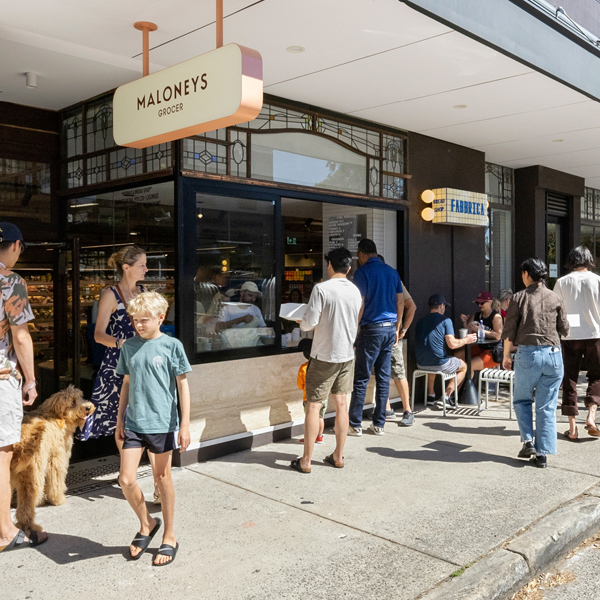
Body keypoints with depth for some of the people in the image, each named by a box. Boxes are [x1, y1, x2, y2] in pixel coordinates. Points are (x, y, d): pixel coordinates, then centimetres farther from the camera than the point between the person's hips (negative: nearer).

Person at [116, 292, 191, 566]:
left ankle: (169, 538, 26)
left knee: (162, 478, 8)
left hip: (162, 423, -3)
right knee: (126, 480, -2)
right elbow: (126, 384, 13)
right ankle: (146, 524, 27)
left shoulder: (172, 345, -6)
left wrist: (185, 424, -6)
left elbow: (182, 386, -3)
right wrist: (120, 420, 12)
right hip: (133, 423, 3)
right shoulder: (129, 346, 5)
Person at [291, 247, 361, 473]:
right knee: (341, 404, 12)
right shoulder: (355, 290, 5)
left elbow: (309, 323, -18)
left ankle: (306, 461, 6)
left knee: (313, 406, 1)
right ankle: (338, 456, 20)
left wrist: (302, 323, 5)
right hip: (347, 354, 6)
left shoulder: (321, 288, -14)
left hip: (324, 356, -6)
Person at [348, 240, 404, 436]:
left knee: (361, 379, 0)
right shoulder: (392, 272, 11)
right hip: (390, 328, 6)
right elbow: (400, 303, 13)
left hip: (371, 329, -6)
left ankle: (355, 425, 5)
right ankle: (379, 424, 13)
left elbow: (360, 304, -13)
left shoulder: (362, 272, -8)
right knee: (384, 378, 9)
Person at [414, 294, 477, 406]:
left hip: (421, 365, 6)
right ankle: (446, 395, 7)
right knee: (463, 366, 22)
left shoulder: (420, 321, 10)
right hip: (440, 364, -5)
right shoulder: (445, 320, -6)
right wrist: (466, 340, 7)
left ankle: (431, 394, 32)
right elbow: (452, 344, -12)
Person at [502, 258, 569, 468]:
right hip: (553, 354, 2)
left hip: (528, 353, -2)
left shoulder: (519, 298, -2)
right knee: (547, 407, 7)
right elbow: (564, 330, 9)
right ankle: (542, 454, 8)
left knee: (522, 400, 17)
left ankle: (528, 441, 4)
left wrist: (506, 356, 9)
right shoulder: (555, 299, 4)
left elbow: (509, 331, -2)